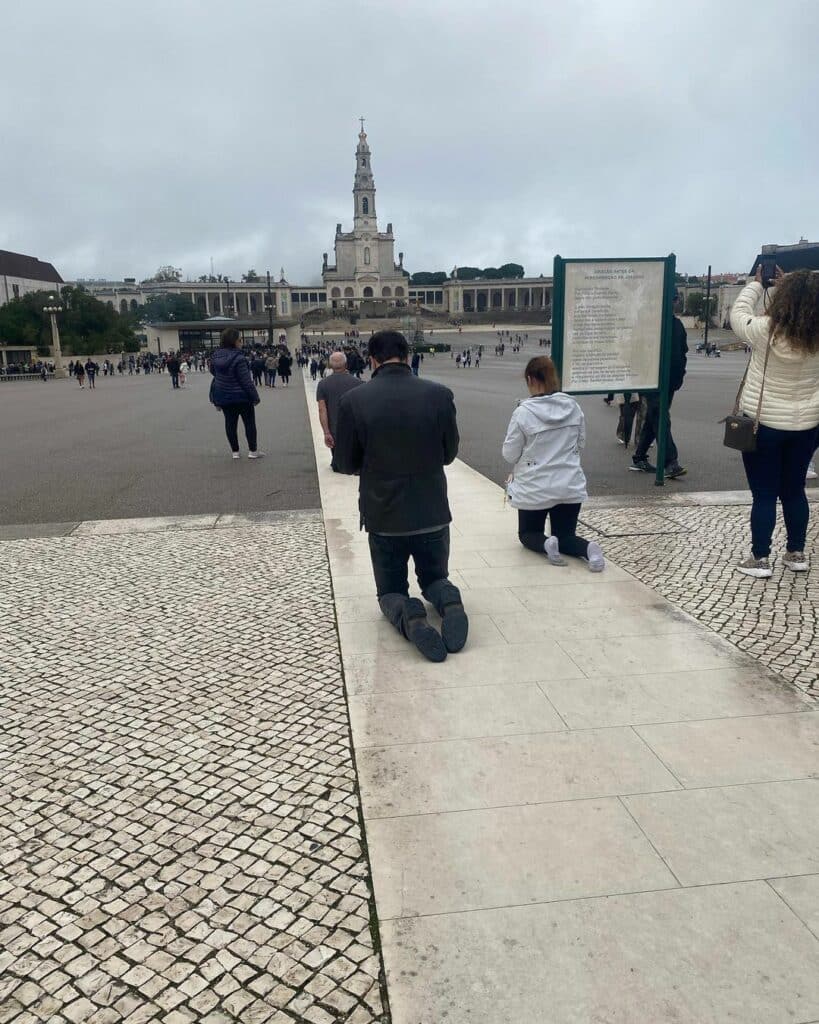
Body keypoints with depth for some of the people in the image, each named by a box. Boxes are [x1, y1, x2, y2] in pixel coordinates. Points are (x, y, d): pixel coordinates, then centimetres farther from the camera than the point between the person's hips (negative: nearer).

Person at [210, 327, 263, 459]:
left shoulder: (216, 356, -3)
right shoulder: (238, 359, -25)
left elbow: (213, 371, 12)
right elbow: (246, 381, -22)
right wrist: (255, 397, -13)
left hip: (222, 396, 6)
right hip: (241, 396, -6)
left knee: (230, 422, 14)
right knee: (249, 422, 9)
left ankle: (235, 451, 19)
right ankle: (253, 451, 14)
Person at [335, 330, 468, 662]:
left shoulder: (353, 401, -13)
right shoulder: (440, 395, -8)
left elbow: (346, 463, -2)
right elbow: (449, 453, 4)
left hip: (383, 516, -1)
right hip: (433, 513, 1)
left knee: (390, 590, 18)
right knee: (435, 578, 25)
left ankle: (408, 617, -15)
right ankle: (449, 601, -9)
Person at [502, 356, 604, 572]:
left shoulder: (523, 412, -17)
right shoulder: (573, 407, -3)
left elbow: (510, 454, -9)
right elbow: (580, 444, 8)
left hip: (535, 489, -3)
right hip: (571, 486, 3)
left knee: (527, 534, 20)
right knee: (565, 536, 17)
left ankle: (546, 544, -13)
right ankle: (587, 548, -14)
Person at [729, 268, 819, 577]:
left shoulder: (766, 331, -19)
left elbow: (738, 314, 0)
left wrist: (756, 284, 12)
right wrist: (786, 282, 15)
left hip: (764, 424, -4)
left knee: (764, 494, 4)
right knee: (794, 490, 17)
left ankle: (760, 559, 9)